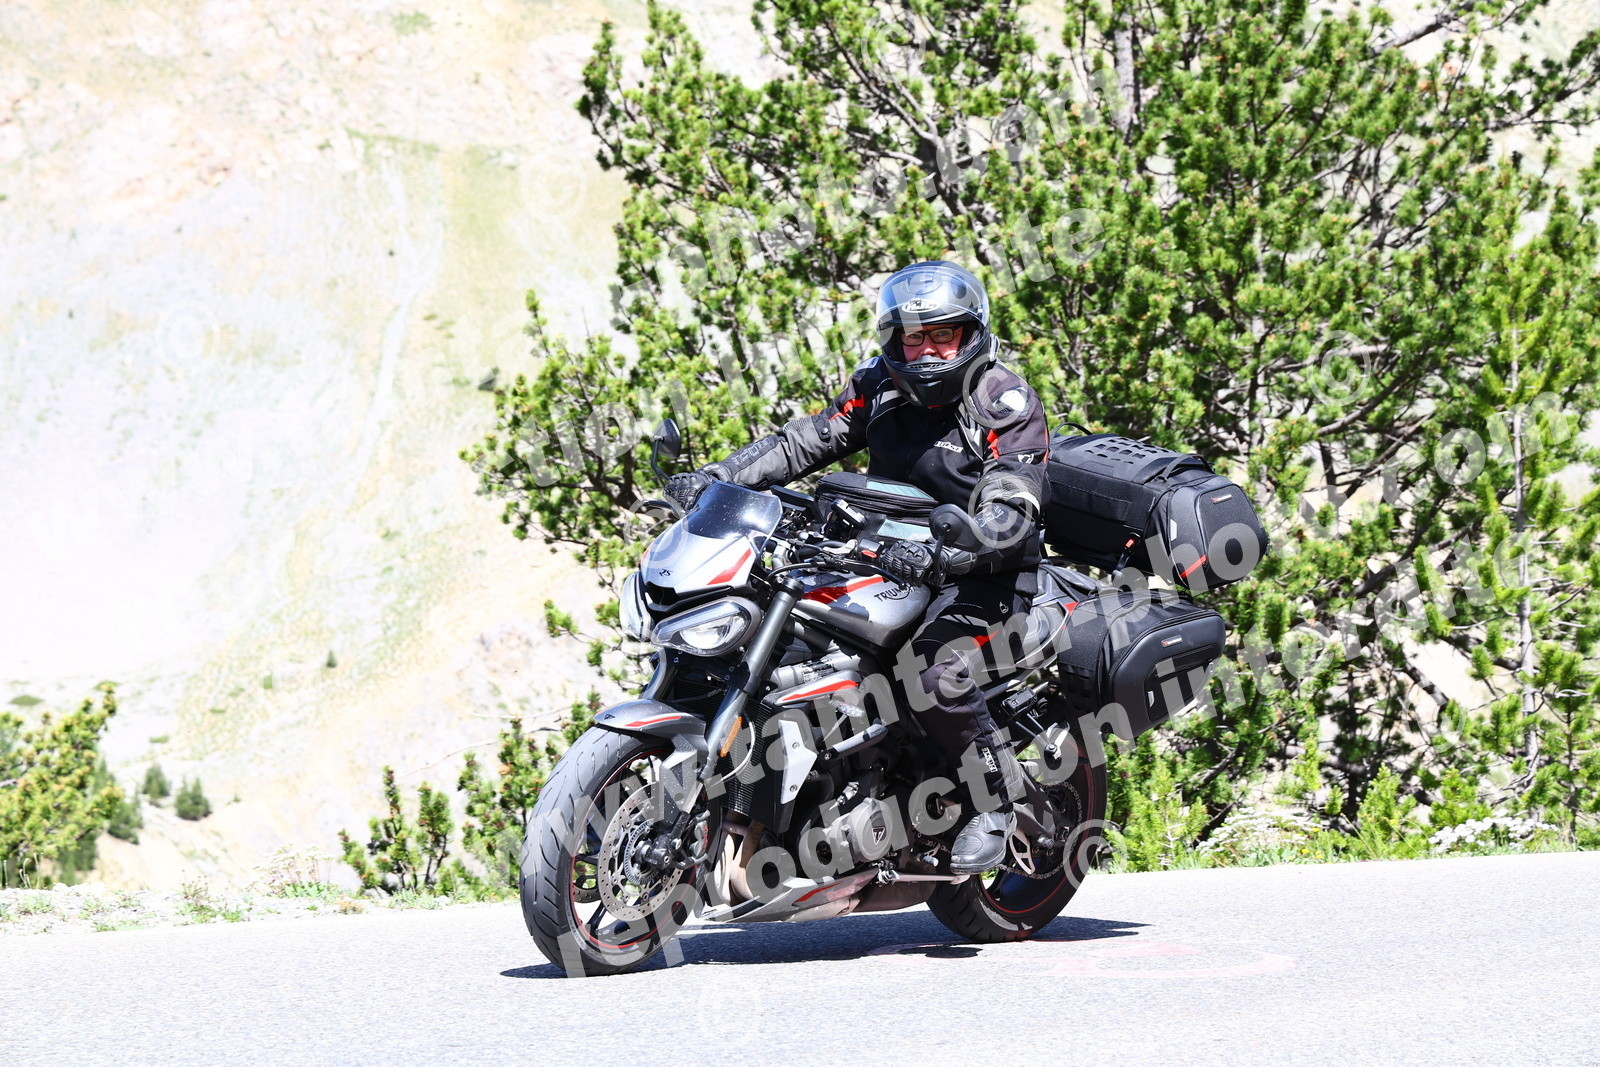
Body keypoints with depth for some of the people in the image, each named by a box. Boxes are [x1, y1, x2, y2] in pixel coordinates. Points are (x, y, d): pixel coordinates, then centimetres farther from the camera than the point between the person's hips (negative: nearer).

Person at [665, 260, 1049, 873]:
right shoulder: (879, 388, 7)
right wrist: (714, 479, -12)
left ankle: (996, 800, -11)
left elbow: (1009, 515, -23)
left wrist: (939, 552, -41)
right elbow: (805, 442, 3)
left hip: (985, 570, -7)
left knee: (934, 668, -33)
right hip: (894, 558, 7)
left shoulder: (1009, 405, -11)